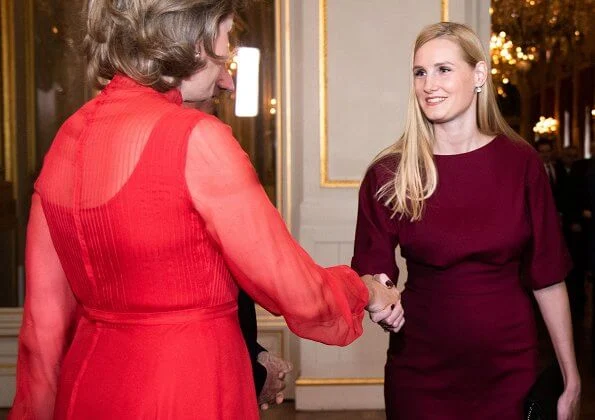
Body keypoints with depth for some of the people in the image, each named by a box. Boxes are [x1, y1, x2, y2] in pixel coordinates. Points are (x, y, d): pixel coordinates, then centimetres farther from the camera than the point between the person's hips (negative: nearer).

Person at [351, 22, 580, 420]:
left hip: (510, 368, 1)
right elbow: (371, 271, -2)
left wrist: (571, 379, 1)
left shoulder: (522, 163, -4)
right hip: (419, 369, 0)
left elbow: (548, 278, -1)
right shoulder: (388, 174, -6)